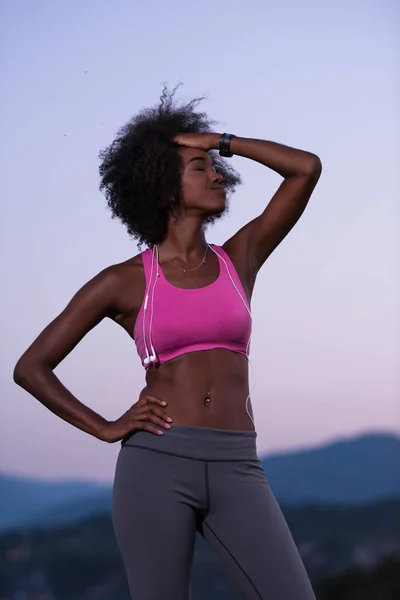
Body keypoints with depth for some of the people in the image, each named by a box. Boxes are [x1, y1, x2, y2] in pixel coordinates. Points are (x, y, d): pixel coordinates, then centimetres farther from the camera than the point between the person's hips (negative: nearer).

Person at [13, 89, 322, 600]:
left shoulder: (240, 257, 14)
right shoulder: (124, 282, 5)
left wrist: (221, 141, 12)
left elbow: (308, 168, 8)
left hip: (235, 470, 3)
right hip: (157, 465, -3)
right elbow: (30, 368, 7)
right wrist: (107, 429, -1)